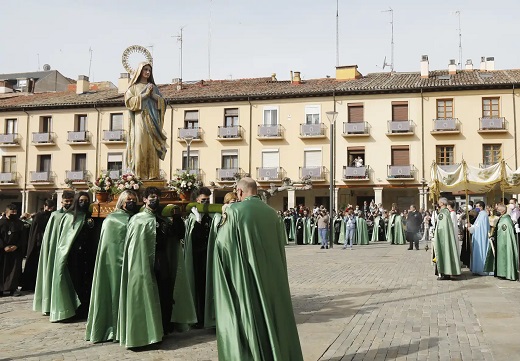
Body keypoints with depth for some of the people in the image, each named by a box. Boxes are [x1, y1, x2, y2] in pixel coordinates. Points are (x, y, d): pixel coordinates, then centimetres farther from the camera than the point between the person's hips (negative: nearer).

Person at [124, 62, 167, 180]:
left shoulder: (153, 87, 21)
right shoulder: (134, 87, 12)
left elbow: (163, 103, 13)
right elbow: (129, 101, -3)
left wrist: (154, 95, -4)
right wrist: (144, 95, -7)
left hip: (152, 120, 3)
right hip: (140, 119, -3)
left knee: (152, 146, -6)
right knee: (140, 145, -14)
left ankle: (152, 174, -8)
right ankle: (139, 174, -15)